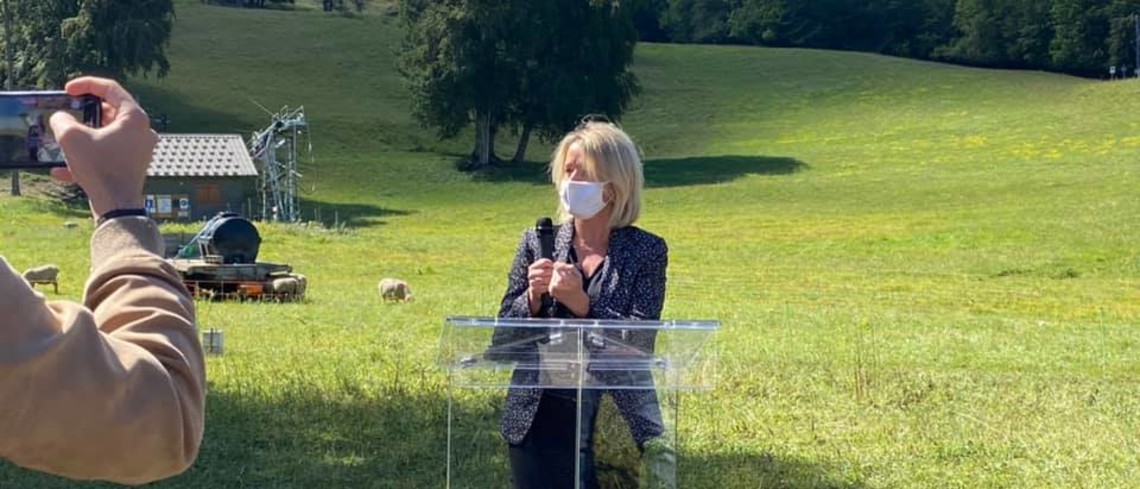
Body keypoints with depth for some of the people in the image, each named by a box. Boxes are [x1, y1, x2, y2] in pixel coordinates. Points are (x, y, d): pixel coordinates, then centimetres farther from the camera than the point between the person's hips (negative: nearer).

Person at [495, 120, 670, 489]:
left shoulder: (647, 250, -1)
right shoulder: (537, 242, 5)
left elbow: (640, 343, -10)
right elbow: (501, 341, 5)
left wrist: (582, 304, -21)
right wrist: (532, 300, -12)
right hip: (539, 421, 2)